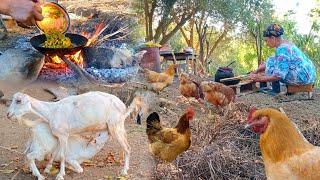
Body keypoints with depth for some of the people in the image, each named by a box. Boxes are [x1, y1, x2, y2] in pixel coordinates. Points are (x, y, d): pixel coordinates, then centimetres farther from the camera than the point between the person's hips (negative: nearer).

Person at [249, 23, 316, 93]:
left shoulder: (282, 49, -20)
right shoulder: (285, 44, 11)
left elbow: (279, 75, -25)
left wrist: (260, 79, -17)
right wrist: (256, 71, 9)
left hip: (304, 76, -10)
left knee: (271, 62, -10)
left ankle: (275, 92, -3)